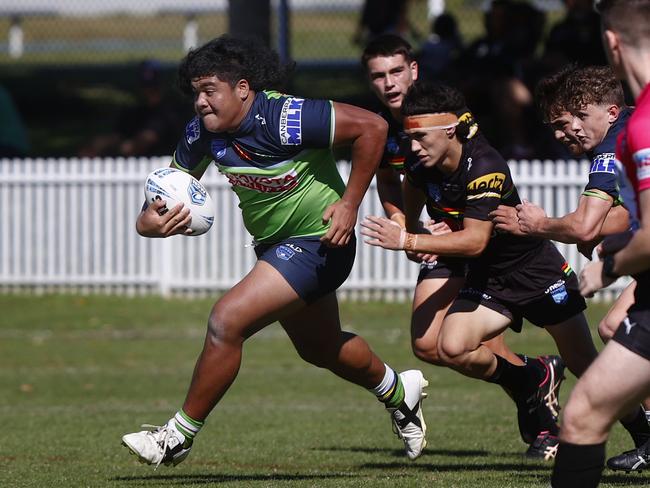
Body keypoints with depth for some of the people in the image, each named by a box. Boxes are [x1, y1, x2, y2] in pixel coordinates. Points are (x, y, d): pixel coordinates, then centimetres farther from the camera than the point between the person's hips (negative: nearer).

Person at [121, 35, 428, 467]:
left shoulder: (285, 119, -29)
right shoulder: (203, 133, -8)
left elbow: (371, 127, -26)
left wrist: (350, 204, -24)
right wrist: (149, 220, -18)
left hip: (317, 242, -9)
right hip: (273, 244, 9)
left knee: (227, 321, -21)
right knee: (319, 348, 26)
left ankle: (180, 437, -7)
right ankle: (398, 391, 55)